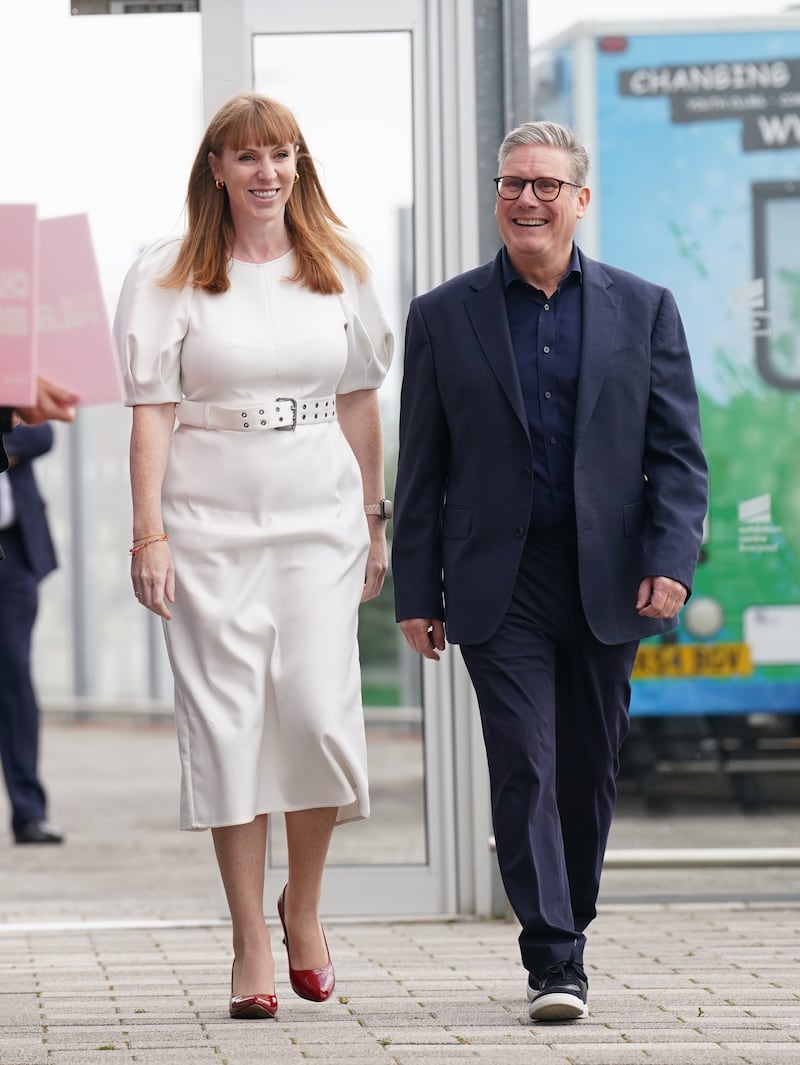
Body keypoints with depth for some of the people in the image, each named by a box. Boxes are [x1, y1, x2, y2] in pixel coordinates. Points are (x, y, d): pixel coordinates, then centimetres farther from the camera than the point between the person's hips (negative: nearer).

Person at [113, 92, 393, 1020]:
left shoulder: (337, 270, 10)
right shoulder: (170, 277, 1)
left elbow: (359, 402, 15)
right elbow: (152, 412, -3)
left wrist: (373, 521, 14)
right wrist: (150, 535, -10)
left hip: (319, 523, 2)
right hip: (211, 526, -2)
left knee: (320, 711, -10)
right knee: (228, 723, -2)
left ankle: (303, 903, 14)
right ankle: (250, 943, 6)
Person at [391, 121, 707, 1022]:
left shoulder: (643, 309, 6)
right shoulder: (443, 317, 5)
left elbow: (678, 452, 4)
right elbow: (421, 471, 6)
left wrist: (671, 562, -9)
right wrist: (416, 593, 1)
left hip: (606, 580, 2)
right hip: (499, 584, -1)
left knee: (589, 772, 9)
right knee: (525, 769, -10)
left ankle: (565, 932, 25)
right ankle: (555, 963, -11)